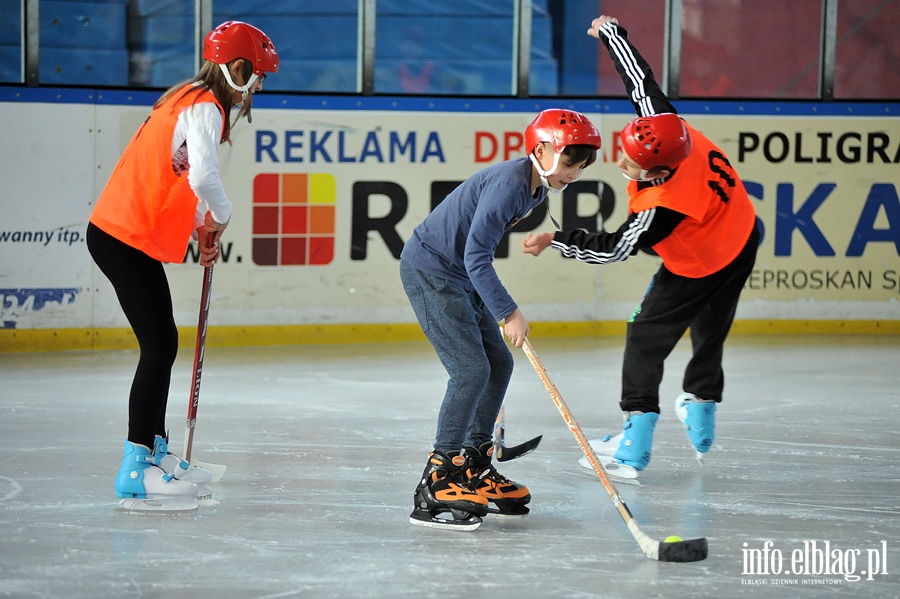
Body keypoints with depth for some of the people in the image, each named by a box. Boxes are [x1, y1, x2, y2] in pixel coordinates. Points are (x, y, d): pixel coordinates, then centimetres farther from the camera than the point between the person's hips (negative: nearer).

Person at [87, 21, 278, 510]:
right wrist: (220, 218, -11)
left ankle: (156, 452, 26)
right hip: (126, 238, -10)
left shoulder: (189, 101, 17)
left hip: (124, 233, 10)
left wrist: (202, 228, 11)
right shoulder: (205, 108, -15)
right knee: (159, 346, -9)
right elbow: (203, 176, -30)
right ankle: (135, 471, -10)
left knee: (163, 344, 17)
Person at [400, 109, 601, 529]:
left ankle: (474, 467, 20)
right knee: (471, 368, -17)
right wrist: (508, 312, -28)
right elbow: (476, 256, -28)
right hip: (428, 270, -10)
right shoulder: (509, 183, -24)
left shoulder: (535, 186, 6)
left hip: (459, 275, 10)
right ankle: (437, 482, -17)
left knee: (499, 364, 10)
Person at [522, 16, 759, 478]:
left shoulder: (660, 209, -39)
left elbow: (611, 249, -28)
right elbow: (641, 78, -11)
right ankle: (700, 416, 40)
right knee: (709, 329, 24)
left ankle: (635, 445, -5)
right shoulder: (666, 125, -24)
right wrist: (611, 34, 0)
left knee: (647, 338, -1)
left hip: (700, 270, -9)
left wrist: (554, 241, -22)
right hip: (742, 236, 9)